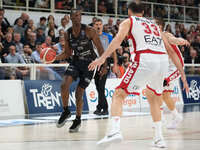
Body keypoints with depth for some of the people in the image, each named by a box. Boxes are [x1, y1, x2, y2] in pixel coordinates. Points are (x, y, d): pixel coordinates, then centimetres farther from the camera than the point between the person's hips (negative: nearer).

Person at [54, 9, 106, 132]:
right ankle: (66, 111, 2)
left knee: (79, 93, -4)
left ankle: (78, 119, 17)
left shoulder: (89, 31, -13)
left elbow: (100, 49, -9)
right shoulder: (68, 34, 0)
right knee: (65, 85, -21)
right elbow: (67, 53, 9)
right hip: (76, 62, 3)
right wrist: (54, 58, -7)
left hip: (89, 64, -3)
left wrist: (104, 66, -14)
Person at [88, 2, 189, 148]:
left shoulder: (128, 22, 18)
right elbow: (171, 51, 27)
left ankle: (115, 130, -17)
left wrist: (103, 58, -13)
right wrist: (183, 75, 27)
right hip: (163, 60, 5)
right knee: (153, 98, 27)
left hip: (145, 59, -5)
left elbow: (118, 38, -4)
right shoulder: (154, 25, 32)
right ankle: (159, 138, 21)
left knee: (118, 95, 4)